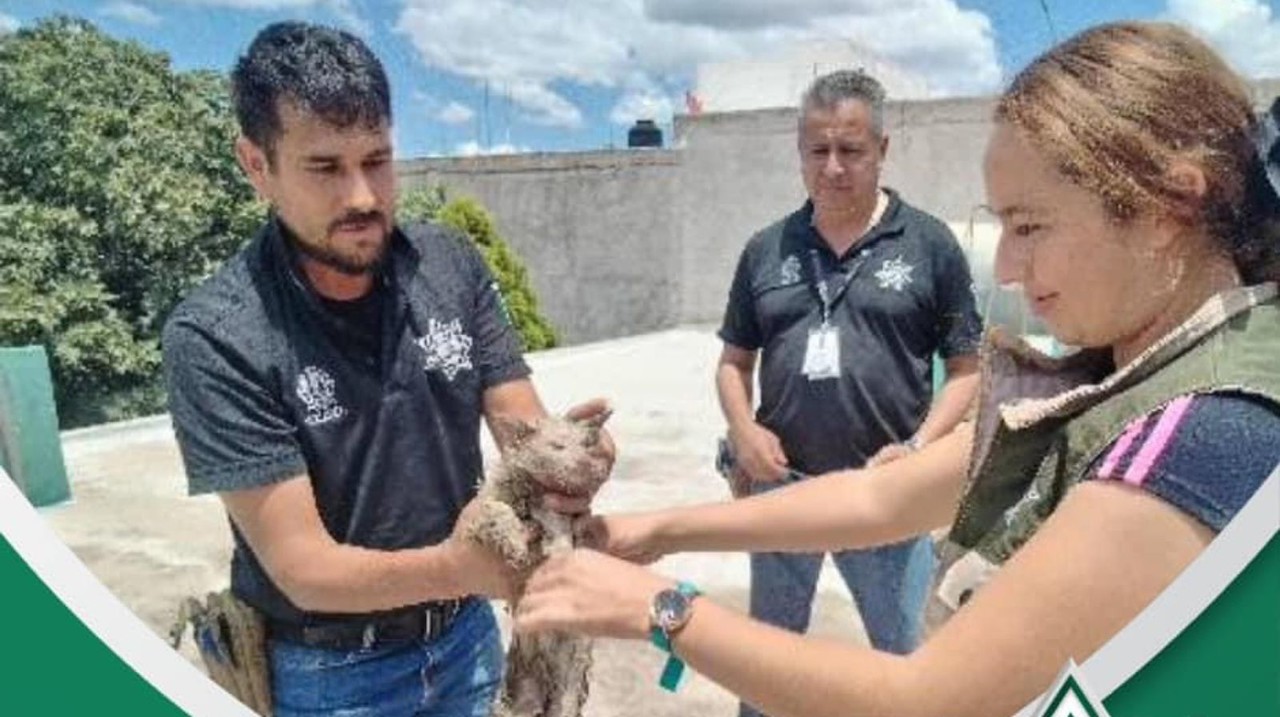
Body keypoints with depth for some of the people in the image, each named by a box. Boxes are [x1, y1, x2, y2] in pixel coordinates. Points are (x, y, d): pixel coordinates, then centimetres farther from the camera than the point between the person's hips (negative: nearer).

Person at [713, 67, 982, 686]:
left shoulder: (930, 245, -3)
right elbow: (734, 360, 10)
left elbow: (968, 370, -1)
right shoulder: (766, 249, 4)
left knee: (904, 653, 16)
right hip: (780, 485, 3)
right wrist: (743, 430, -8)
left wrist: (918, 449, -15)